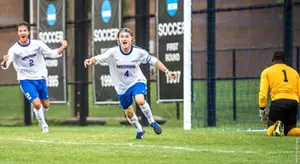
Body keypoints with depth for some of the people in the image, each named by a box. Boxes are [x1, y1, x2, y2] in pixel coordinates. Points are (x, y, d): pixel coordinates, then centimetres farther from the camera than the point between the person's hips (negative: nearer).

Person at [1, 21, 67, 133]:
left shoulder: (38, 44, -7)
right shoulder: (14, 49, -14)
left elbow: (52, 54, -1)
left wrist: (63, 47, -18)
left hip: (40, 78, 3)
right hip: (26, 80, -3)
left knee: (46, 105, 10)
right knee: (37, 104, -17)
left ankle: (39, 114, 45)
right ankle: (44, 126, 6)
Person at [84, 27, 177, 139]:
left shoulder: (139, 52, -16)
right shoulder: (113, 52, -19)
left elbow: (154, 61, -4)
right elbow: (99, 58, -30)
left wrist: (167, 71, -5)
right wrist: (91, 61, -53)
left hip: (137, 81, -2)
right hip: (122, 86, 2)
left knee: (140, 100, -32)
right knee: (129, 113, 13)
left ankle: (152, 122, -6)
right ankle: (139, 130, 44)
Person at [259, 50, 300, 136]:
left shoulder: (267, 71, 14)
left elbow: (263, 93, 2)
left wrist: (262, 109, 5)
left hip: (278, 102, -3)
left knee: (270, 131, 7)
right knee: (290, 130, 17)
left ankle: (277, 127, -30)